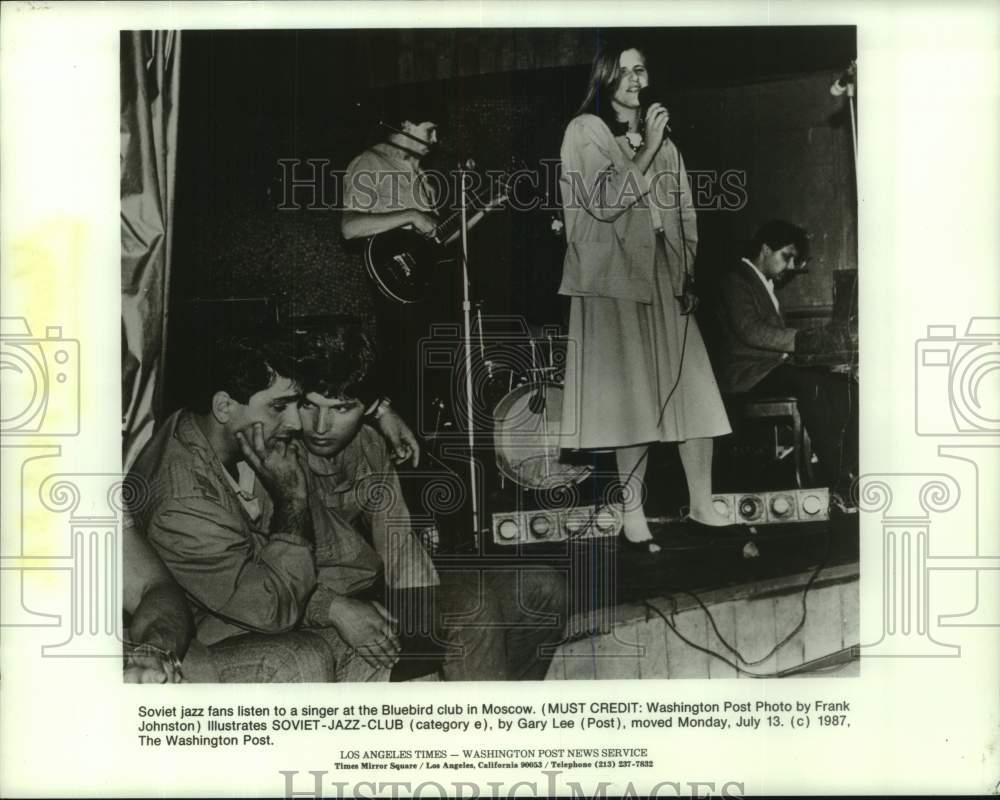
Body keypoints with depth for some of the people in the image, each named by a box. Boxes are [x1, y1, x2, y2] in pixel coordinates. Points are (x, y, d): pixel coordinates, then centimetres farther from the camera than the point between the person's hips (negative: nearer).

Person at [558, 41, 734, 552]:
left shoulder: (661, 136, 20)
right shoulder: (585, 131, 3)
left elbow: (684, 211, 16)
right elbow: (604, 200, -10)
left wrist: (691, 271, 5)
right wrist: (648, 151, -9)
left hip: (665, 276, 5)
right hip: (615, 278, -5)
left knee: (694, 391, 0)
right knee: (633, 397, -7)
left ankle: (701, 505, 8)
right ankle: (633, 515, -1)